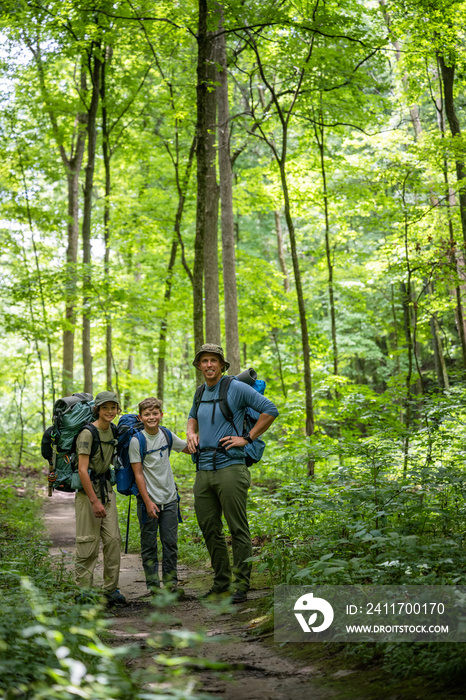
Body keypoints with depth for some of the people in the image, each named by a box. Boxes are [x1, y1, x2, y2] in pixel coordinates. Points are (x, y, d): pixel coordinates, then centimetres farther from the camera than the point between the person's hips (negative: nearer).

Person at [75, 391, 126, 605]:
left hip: (107, 490, 7)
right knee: (89, 543, -6)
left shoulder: (112, 431, 9)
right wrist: (94, 501, -21)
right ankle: (84, 592, 3)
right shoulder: (88, 433, -14)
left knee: (113, 539, 2)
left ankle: (111, 589, 10)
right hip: (87, 491, -7)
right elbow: (82, 469, -19)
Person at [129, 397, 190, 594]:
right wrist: (148, 502, -13)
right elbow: (138, 474, -9)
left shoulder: (167, 436, 4)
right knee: (149, 545, 3)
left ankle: (171, 581, 15)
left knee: (171, 543, 6)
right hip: (149, 500, -3)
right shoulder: (137, 441, -8)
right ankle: (153, 584, 11)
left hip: (169, 499, 4)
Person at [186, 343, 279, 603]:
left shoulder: (236, 388, -4)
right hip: (204, 471, 7)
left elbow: (270, 410, -7)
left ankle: (241, 586, 0)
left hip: (230, 467, -7)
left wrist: (247, 438, -9)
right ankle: (221, 583, 22)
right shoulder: (200, 393, 17)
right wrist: (191, 432, 15)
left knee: (239, 530, -5)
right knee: (210, 530, 10)